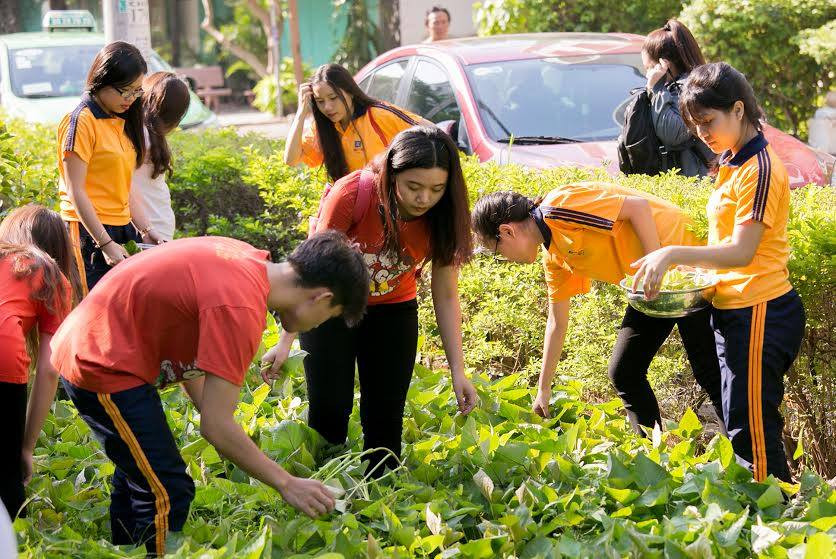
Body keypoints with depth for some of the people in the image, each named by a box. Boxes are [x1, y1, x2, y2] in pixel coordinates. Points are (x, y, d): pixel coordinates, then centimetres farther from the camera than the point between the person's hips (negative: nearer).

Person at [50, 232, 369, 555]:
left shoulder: (247, 260, 0)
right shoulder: (240, 308, -27)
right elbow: (216, 427, -24)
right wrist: (287, 485, -15)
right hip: (102, 366, -10)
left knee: (137, 474, 25)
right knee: (168, 494, -8)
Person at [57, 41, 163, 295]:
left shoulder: (121, 122, 16)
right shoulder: (81, 122, -9)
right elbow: (76, 193, -13)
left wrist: (145, 229, 9)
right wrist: (106, 243, -17)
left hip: (121, 230, 8)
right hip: (90, 234, -8)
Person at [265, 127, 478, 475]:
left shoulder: (442, 217, -22)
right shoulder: (353, 194, -32)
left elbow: (445, 297, -12)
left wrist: (458, 371, -15)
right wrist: (286, 341, -25)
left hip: (392, 310, 2)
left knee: (385, 418, 0)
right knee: (329, 411, -7)